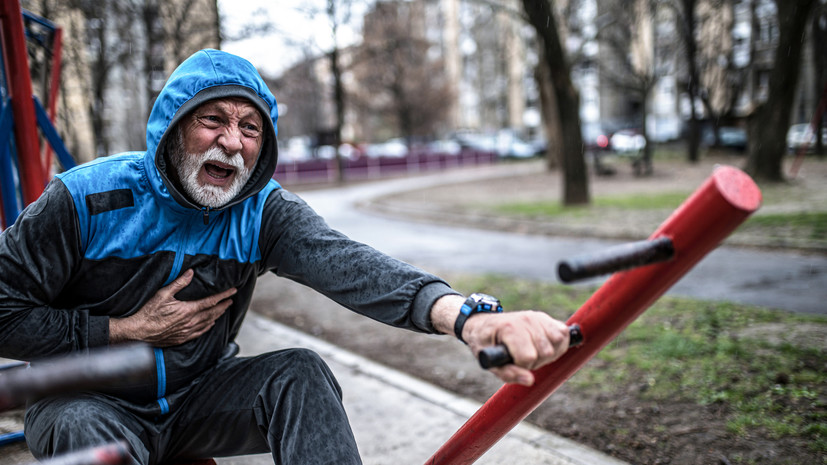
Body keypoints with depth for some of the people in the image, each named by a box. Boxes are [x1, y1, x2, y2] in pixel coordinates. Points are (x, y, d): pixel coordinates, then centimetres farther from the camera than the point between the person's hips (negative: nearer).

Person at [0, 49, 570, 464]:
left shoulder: (264, 210, -12)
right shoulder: (86, 198, -16)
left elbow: (344, 262, -33)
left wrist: (463, 314, -52)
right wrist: (128, 330, -19)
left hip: (194, 399, 2)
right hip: (89, 401, -1)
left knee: (299, 373, -24)